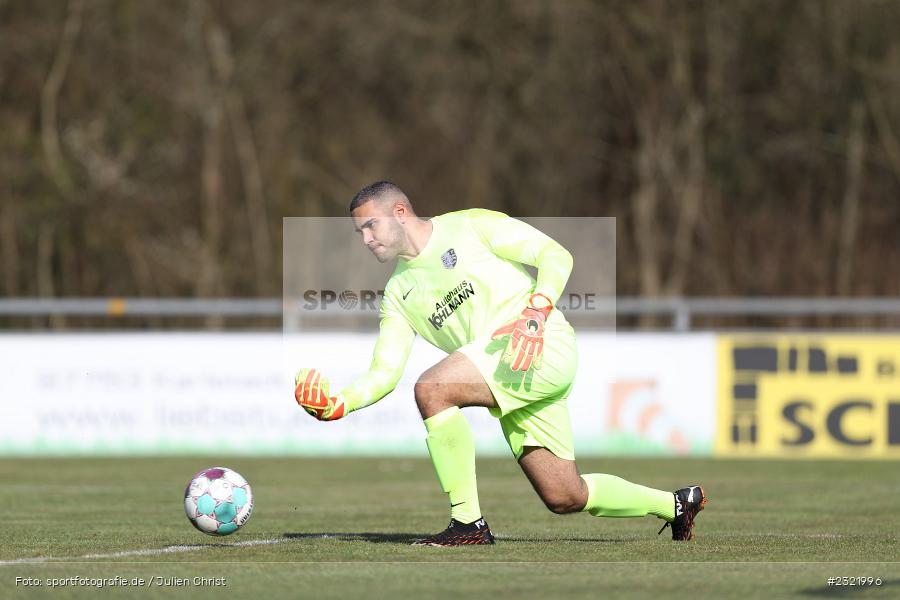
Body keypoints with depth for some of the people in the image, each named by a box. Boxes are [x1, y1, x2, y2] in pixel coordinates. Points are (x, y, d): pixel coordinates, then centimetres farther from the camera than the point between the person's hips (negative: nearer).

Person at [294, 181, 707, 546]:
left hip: (546, 346, -8)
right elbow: (385, 371, 9)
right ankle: (675, 504, 29)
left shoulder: (470, 226, -1)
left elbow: (556, 256, -6)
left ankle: (468, 522, -21)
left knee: (432, 389, -27)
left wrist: (534, 315, -22)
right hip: (511, 381, 8)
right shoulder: (399, 293, 17)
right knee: (564, 498, 6)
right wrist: (338, 405, -9)